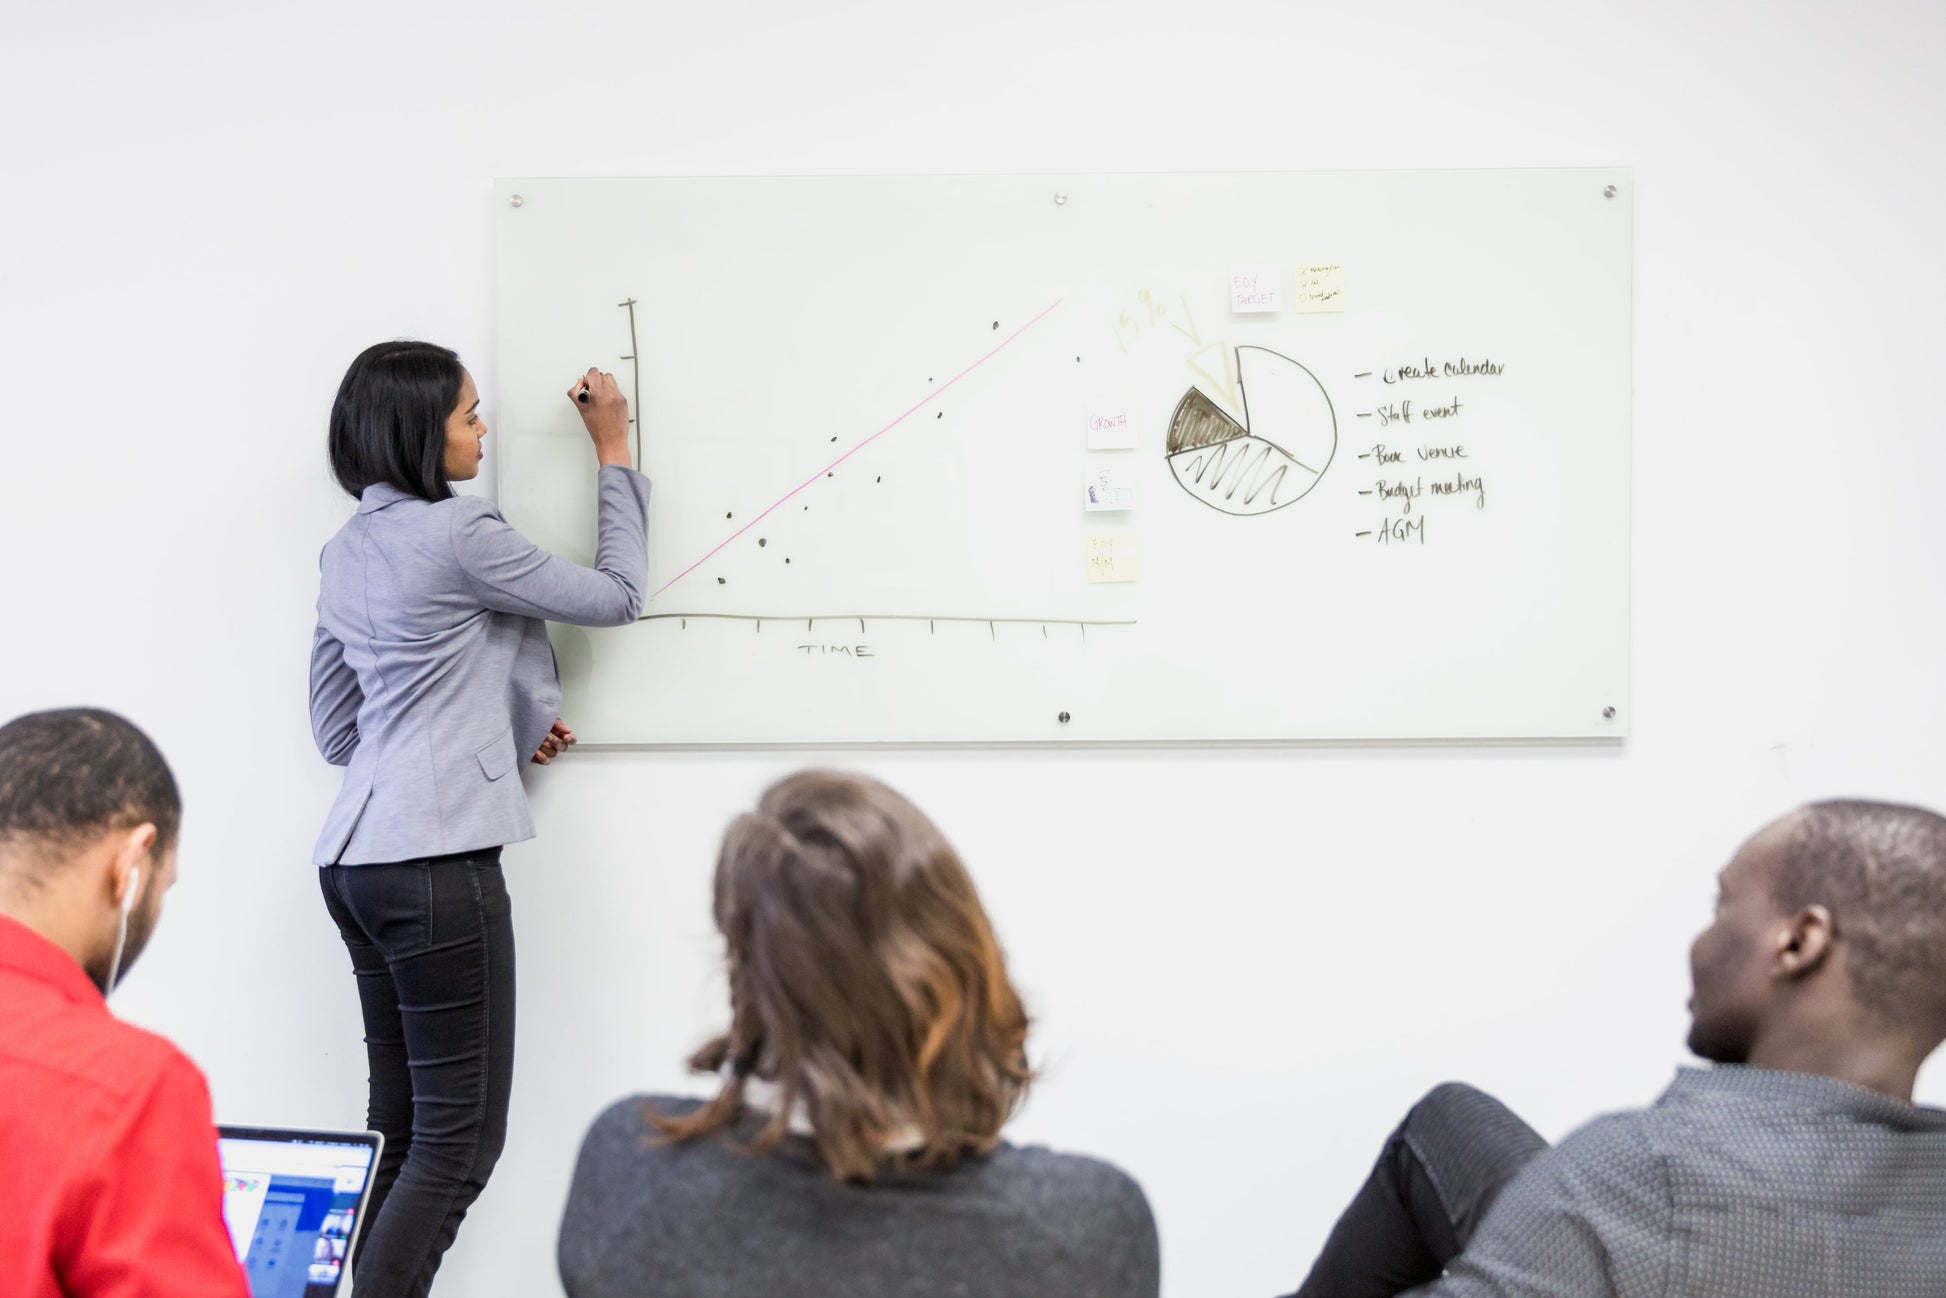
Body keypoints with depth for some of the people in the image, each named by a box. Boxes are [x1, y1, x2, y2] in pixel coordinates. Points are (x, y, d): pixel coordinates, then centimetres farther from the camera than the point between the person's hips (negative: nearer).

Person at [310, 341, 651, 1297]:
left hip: (356, 857, 9)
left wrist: (497, 728, 17)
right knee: (460, 1140, -3)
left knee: (401, 1131, 12)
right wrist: (613, 454, 9)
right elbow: (615, 597, 0)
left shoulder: (348, 550, 15)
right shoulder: (459, 535, -11)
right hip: (435, 861, -9)